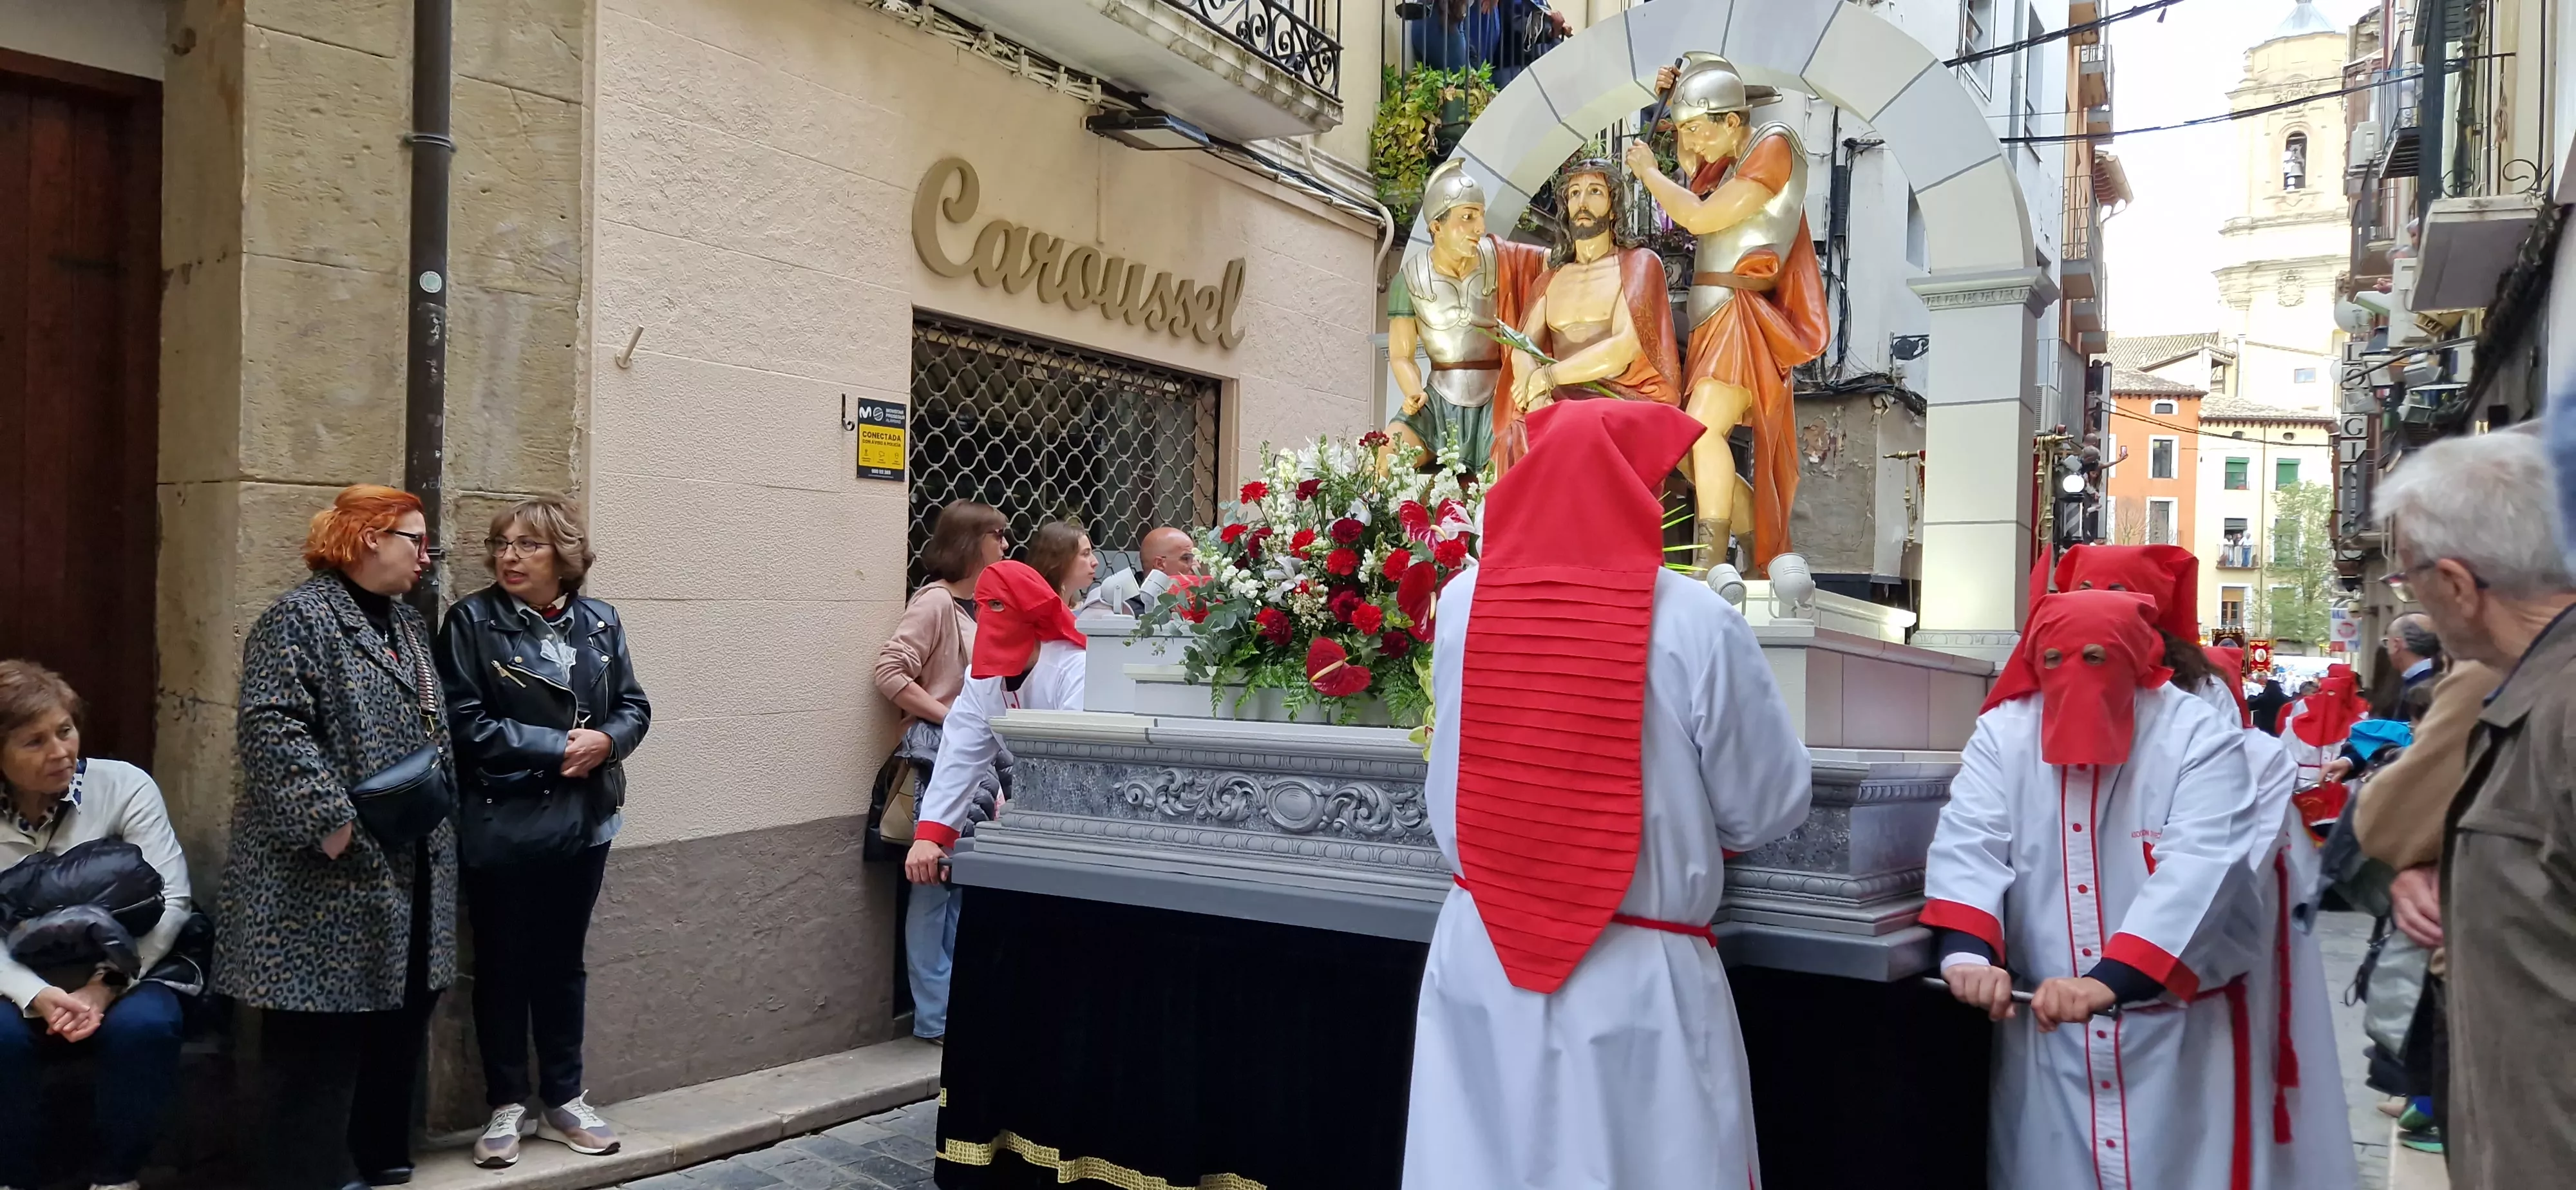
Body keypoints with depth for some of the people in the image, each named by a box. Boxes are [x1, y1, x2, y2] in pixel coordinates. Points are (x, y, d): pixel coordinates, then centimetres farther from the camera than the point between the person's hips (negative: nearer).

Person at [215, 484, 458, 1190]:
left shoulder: (407, 625, 17)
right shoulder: (299, 618, -10)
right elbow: (272, 729, -20)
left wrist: (441, 810, 16)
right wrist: (332, 820, -24)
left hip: (413, 867, 9)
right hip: (331, 875, -9)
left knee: (401, 1020, 15)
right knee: (319, 1038, -2)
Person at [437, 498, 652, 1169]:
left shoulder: (600, 623, 4)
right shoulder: (472, 621, -8)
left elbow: (634, 708, 7)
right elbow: (466, 722, -14)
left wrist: (604, 742, -14)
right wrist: (556, 747, -18)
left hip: (583, 820, 4)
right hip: (502, 825, -3)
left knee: (563, 962, 15)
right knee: (502, 966, 8)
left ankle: (564, 1100, 27)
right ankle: (507, 1106, 22)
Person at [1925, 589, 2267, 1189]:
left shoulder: (2200, 738, -7)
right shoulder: (2003, 734, 0)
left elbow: (2200, 870, -20)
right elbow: (1968, 844, -12)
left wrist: (2109, 981, -33)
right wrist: (1967, 952, -32)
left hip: (2174, 1024, -2)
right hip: (2044, 1020, 2)